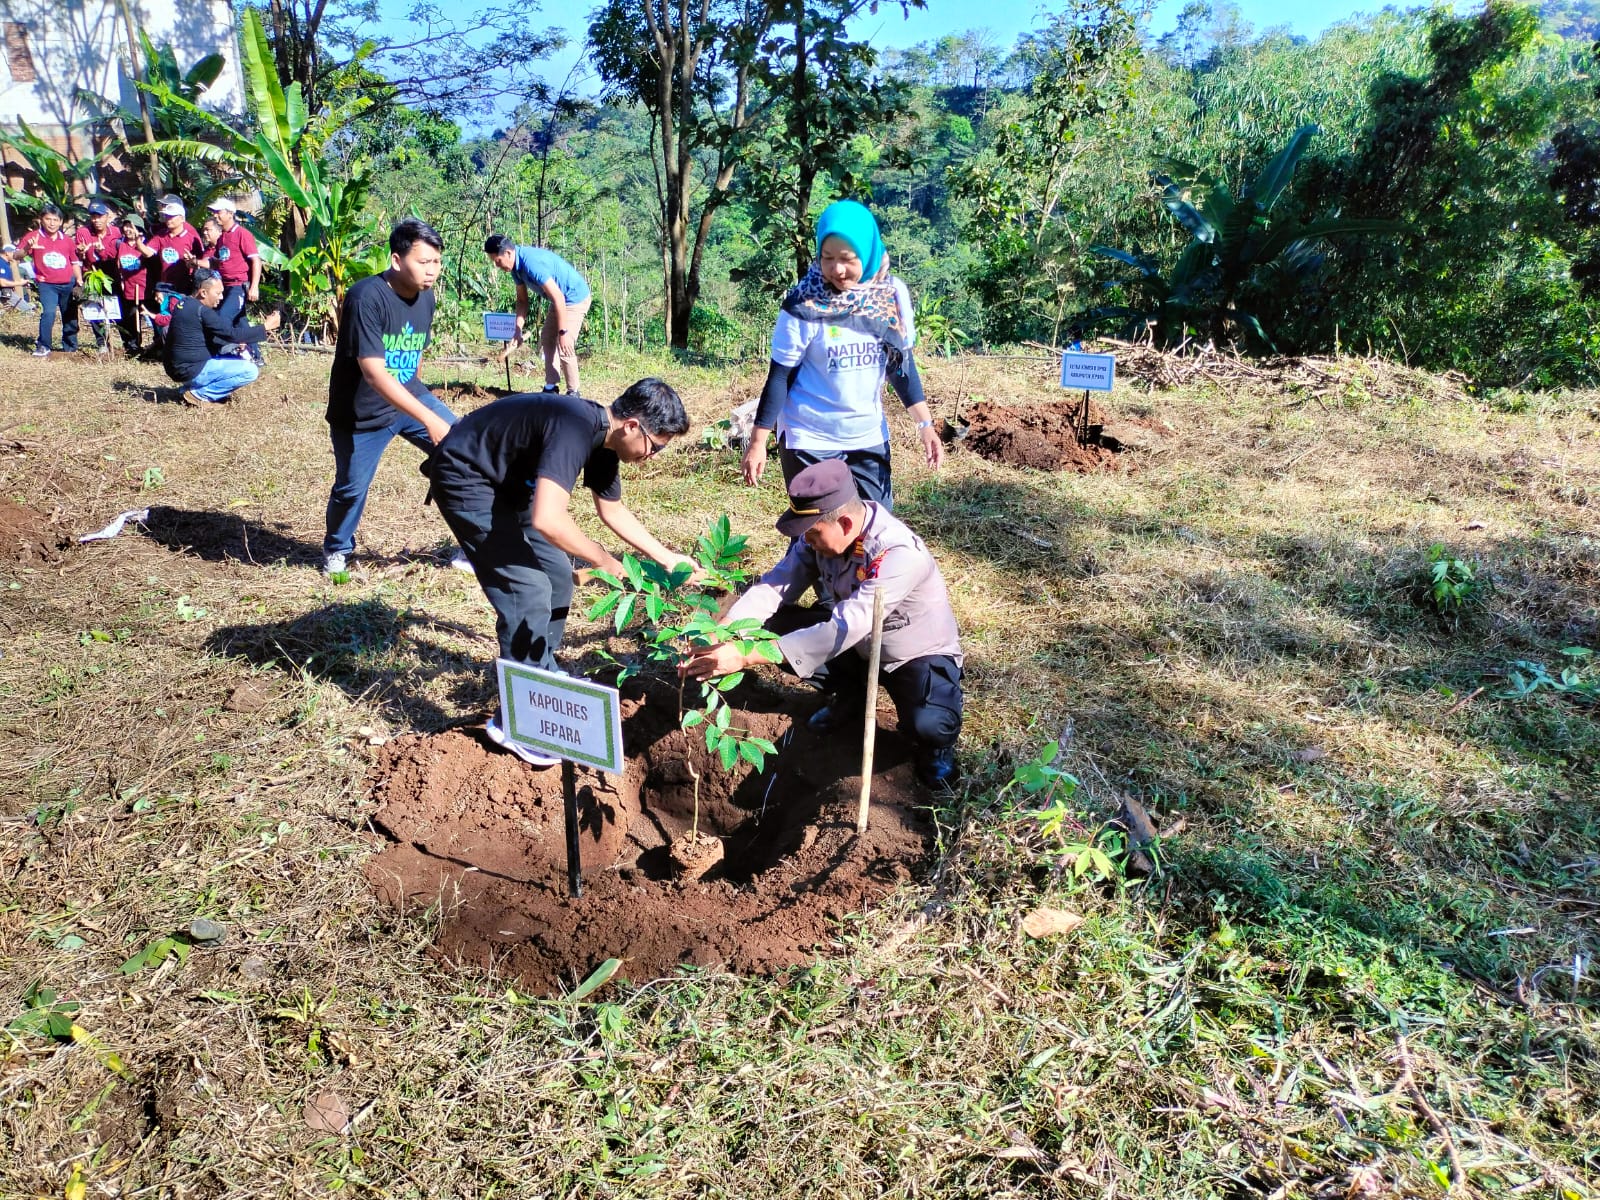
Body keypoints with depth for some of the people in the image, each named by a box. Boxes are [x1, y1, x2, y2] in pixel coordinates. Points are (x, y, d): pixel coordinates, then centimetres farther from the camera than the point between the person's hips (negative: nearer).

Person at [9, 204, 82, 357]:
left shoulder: (67, 240, 9)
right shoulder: (33, 236, -2)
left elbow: (75, 262, 18)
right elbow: (16, 256, -9)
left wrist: (79, 280, 4)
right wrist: (27, 248, -29)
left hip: (68, 284, 4)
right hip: (47, 284, -4)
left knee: (71, 316, 11)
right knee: (49, 312, -21)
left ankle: (70, 347, 27)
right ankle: (43, 347, -13)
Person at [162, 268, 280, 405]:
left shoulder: (184, 303, 9)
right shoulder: (201, 311, -20)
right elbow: (232, 333, -19)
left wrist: (233, 345, 8)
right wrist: (266, 327, -12)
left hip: (180, 365, 10)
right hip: (191, 370, -10)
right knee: (250, 371, -13)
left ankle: (194, 387, 13)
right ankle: (198, 394, -7)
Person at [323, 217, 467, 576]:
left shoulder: (425, 296, -2)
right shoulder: (367, 297, -25)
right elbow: (374, 372, -31)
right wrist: (428, 418, -36)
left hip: (410, 397, 6)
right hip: (361, 413, -6)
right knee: (352, 488, 6)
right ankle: (337, 550, 37)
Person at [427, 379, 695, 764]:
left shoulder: (603, 438, -1)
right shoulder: (577, 428, -30)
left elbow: (613, 511, 15)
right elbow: (548, 520, -40)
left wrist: (667, 558, 13)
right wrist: (603, 560, -25)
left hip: (507, 482, 10)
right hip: (465, 479, -10)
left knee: (556, 577, 11)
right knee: (528, 589, -14)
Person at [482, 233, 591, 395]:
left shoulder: (532, 263, -31)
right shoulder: (517, 266, -2)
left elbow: (558, 297, -32)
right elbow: (522, 300, 9)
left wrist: (563, 332, -30)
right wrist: (518, 331, 2)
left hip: (576, 298, -10)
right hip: (561, 300, 10)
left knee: (564, 346, -13)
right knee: (547, 339, 12)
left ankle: (573, 393, 0)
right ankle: (551, 387, 17)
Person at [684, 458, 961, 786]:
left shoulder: (900, 555, -37)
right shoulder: (821, 531, -16)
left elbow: (842, 631, -44)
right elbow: (777, 584, -18)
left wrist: (746, 657, -47)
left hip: (917, 653, -6)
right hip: (856, 640, 7)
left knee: (930, 725, -36)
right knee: (772, 626, -12)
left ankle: (933, 743, 4)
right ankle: (850, 697, 11)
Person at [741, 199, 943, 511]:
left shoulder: (892, 294, -4)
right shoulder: (805, 305, -16)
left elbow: (901, 363, 7)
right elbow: (780, 376, -11)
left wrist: (925, 424, 3)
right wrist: (758, 441, -11)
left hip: (869, 436, 5)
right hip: (809, 439, -4)